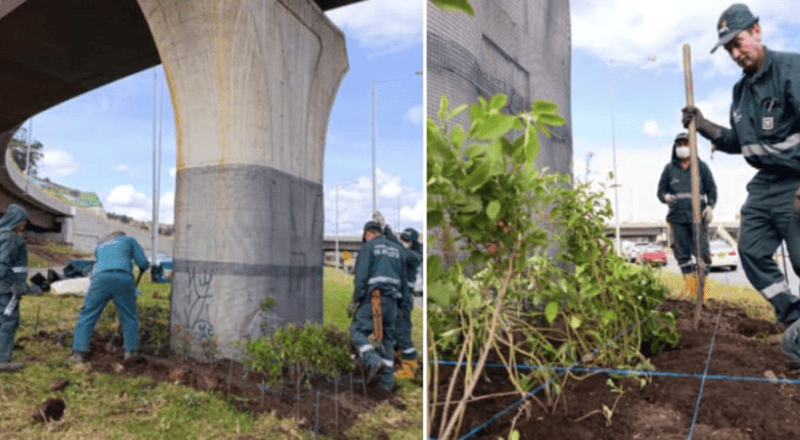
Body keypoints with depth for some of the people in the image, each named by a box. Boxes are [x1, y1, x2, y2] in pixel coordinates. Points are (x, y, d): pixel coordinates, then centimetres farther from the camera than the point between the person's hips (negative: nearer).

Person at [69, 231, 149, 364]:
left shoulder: (99, 246, 35)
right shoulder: (129, 240, 25)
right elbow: (143, 263, 17)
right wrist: (143, 268, 41)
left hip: (101, 278, 2)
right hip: (123, 279, -1)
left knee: (87, 315, 9)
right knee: (129, 317, 11)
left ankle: (79, 352, 3)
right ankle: (130, 352, 9)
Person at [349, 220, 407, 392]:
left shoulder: (368, 247, 0)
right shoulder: (397, 250, 18)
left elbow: (361, 275, -11)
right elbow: (403, 280, 17)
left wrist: (357, 298, -5)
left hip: (373, 297, -6)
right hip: (391, 298, 6)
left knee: (358, 331, 1)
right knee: (387, 338, 11)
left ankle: (374, 362, -21)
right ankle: (387, 381, 8)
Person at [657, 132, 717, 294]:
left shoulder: (701, 166, 9)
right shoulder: (669, 168, 11)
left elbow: (712, 189, 11)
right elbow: (661, 190, 13)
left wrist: (710, 206, -5)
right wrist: (665, 197, -10)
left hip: (698, 216, -1)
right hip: (677, 217, 2)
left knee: (701, 250, -8)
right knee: (682, 252, 1)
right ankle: (690, 284, 10)